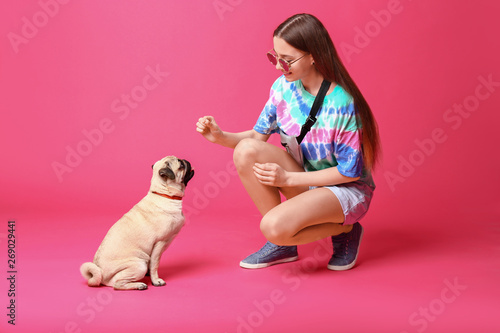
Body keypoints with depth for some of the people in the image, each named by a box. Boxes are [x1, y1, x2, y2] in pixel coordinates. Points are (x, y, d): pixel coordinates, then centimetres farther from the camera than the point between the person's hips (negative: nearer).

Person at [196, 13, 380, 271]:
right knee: (246, 150, -19)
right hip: (307, 180, 7)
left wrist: (288, 178, -22)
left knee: (274, 227, -31)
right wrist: (221, 137, -18)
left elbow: (350, 171, -20)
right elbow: (258, 135, 2)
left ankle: (344, 229, 0)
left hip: (347, 188, -6)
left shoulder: (341, 104, -25)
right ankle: (283, 245, -6)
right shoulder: (284, 86, -6)